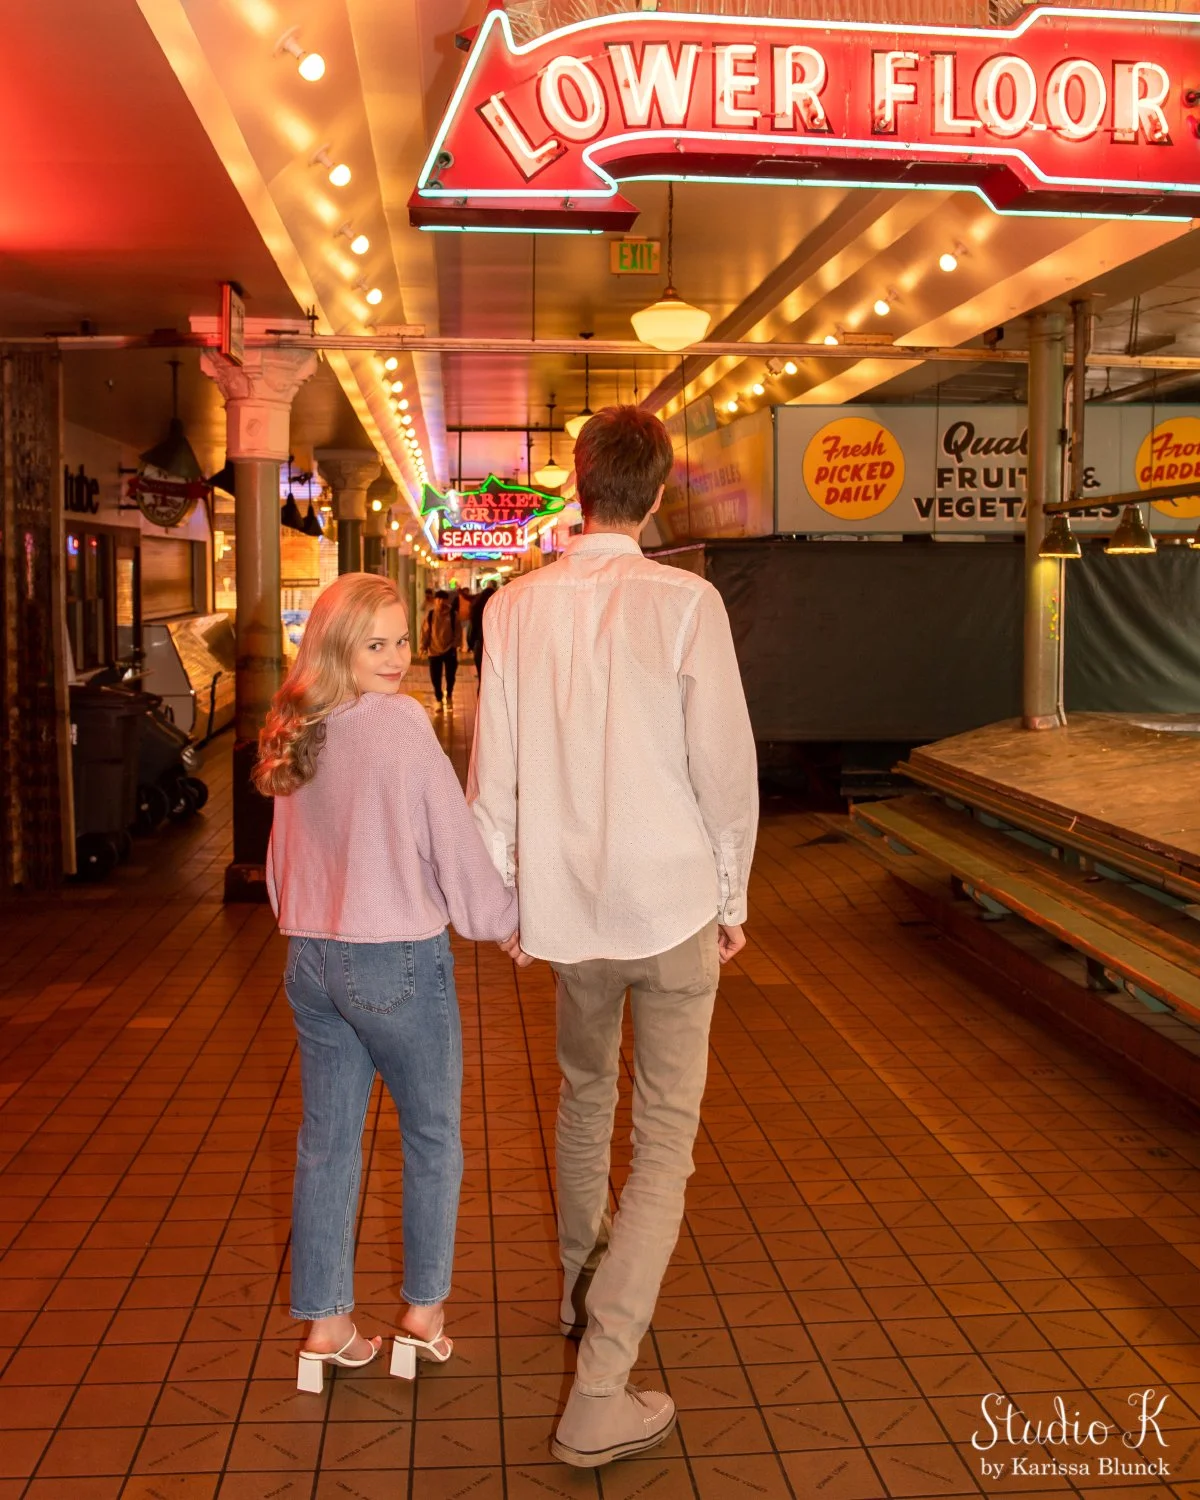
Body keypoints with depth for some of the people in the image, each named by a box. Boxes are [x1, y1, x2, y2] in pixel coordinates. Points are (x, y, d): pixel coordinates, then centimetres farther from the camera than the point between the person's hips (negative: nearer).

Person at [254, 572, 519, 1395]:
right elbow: (457, 843, -12)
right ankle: (424, 1311, 23)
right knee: (432, 1137, 13)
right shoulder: (403, 726, -16)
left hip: (312, 959, 6)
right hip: (399, 962, -6)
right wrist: (508, 919, 3)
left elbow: (283, 862, 12)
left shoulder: (297, 738, 3)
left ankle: (325, 1324, 21)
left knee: (327, 1139, 13)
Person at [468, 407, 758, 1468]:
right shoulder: (684, 602, -12)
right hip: (673, 903, -4)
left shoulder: (517, 607, -2)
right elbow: (726, 765, -11)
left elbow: (493, 771, 2)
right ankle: (599, 1398, 1)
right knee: (665, 1140, 3)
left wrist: (506, 898, 13)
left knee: (584, 1097, 26)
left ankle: (581, 1283, 46)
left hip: (567, 905, 4)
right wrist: (732, 898, 3)